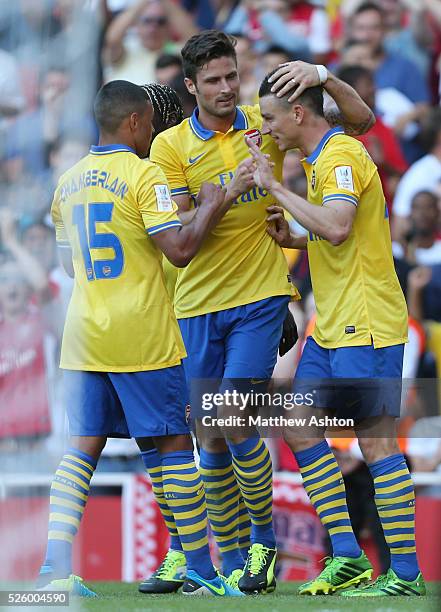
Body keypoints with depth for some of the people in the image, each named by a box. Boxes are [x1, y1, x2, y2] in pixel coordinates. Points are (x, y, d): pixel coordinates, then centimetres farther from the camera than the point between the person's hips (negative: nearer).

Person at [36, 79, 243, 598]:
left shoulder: (68, 182, 12)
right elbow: (180, 249, -17)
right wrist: (209, 208, -2)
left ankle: (55, 567, -8)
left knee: (82, 447, 5)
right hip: (142, 336, -6)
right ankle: (200, 570, 7)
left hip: (84, 336, 6)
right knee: (174, 444, 3)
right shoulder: (143, 175, -10)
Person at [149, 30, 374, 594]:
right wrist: (227, 193, -21)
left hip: (260, 298, -1)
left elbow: (360, 120, 6)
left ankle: (264, 541, 5)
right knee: (210, 438, 4)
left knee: (236, 426, -13)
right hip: (198, 304, 1)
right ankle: (229, 558, 15)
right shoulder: (171, 145, -2)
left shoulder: (265, 125, 2)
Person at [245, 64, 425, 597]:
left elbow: (336, 227, -29)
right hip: (332, 327, 10)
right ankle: (348, 557, 9)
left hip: (366, 326, -10)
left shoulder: (340, 156, -14)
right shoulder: (319, 159, 17)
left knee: (375, 441, -8)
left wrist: (274, 187, -22)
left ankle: (406, 573, -4)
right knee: (299, 428, 8)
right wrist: (291, 238, 8)